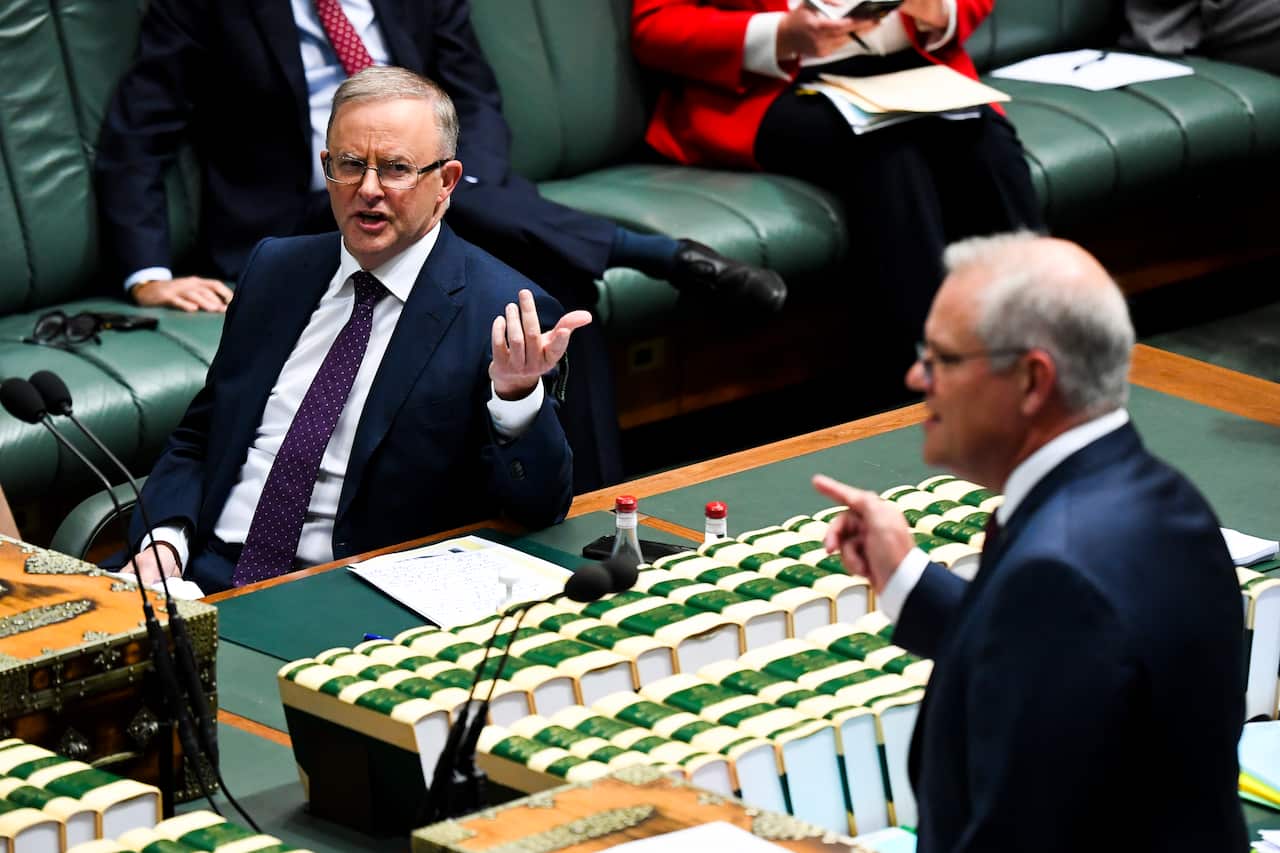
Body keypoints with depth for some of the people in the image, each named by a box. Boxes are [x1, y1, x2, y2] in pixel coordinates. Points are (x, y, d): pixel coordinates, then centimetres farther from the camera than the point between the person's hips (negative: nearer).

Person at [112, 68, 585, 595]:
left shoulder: (502, 313, -4)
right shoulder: (275, 268, 15)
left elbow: (540, 511, -8)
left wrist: (518, 394, -27)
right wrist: (164, 539, 1)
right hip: (205, 571, 5)